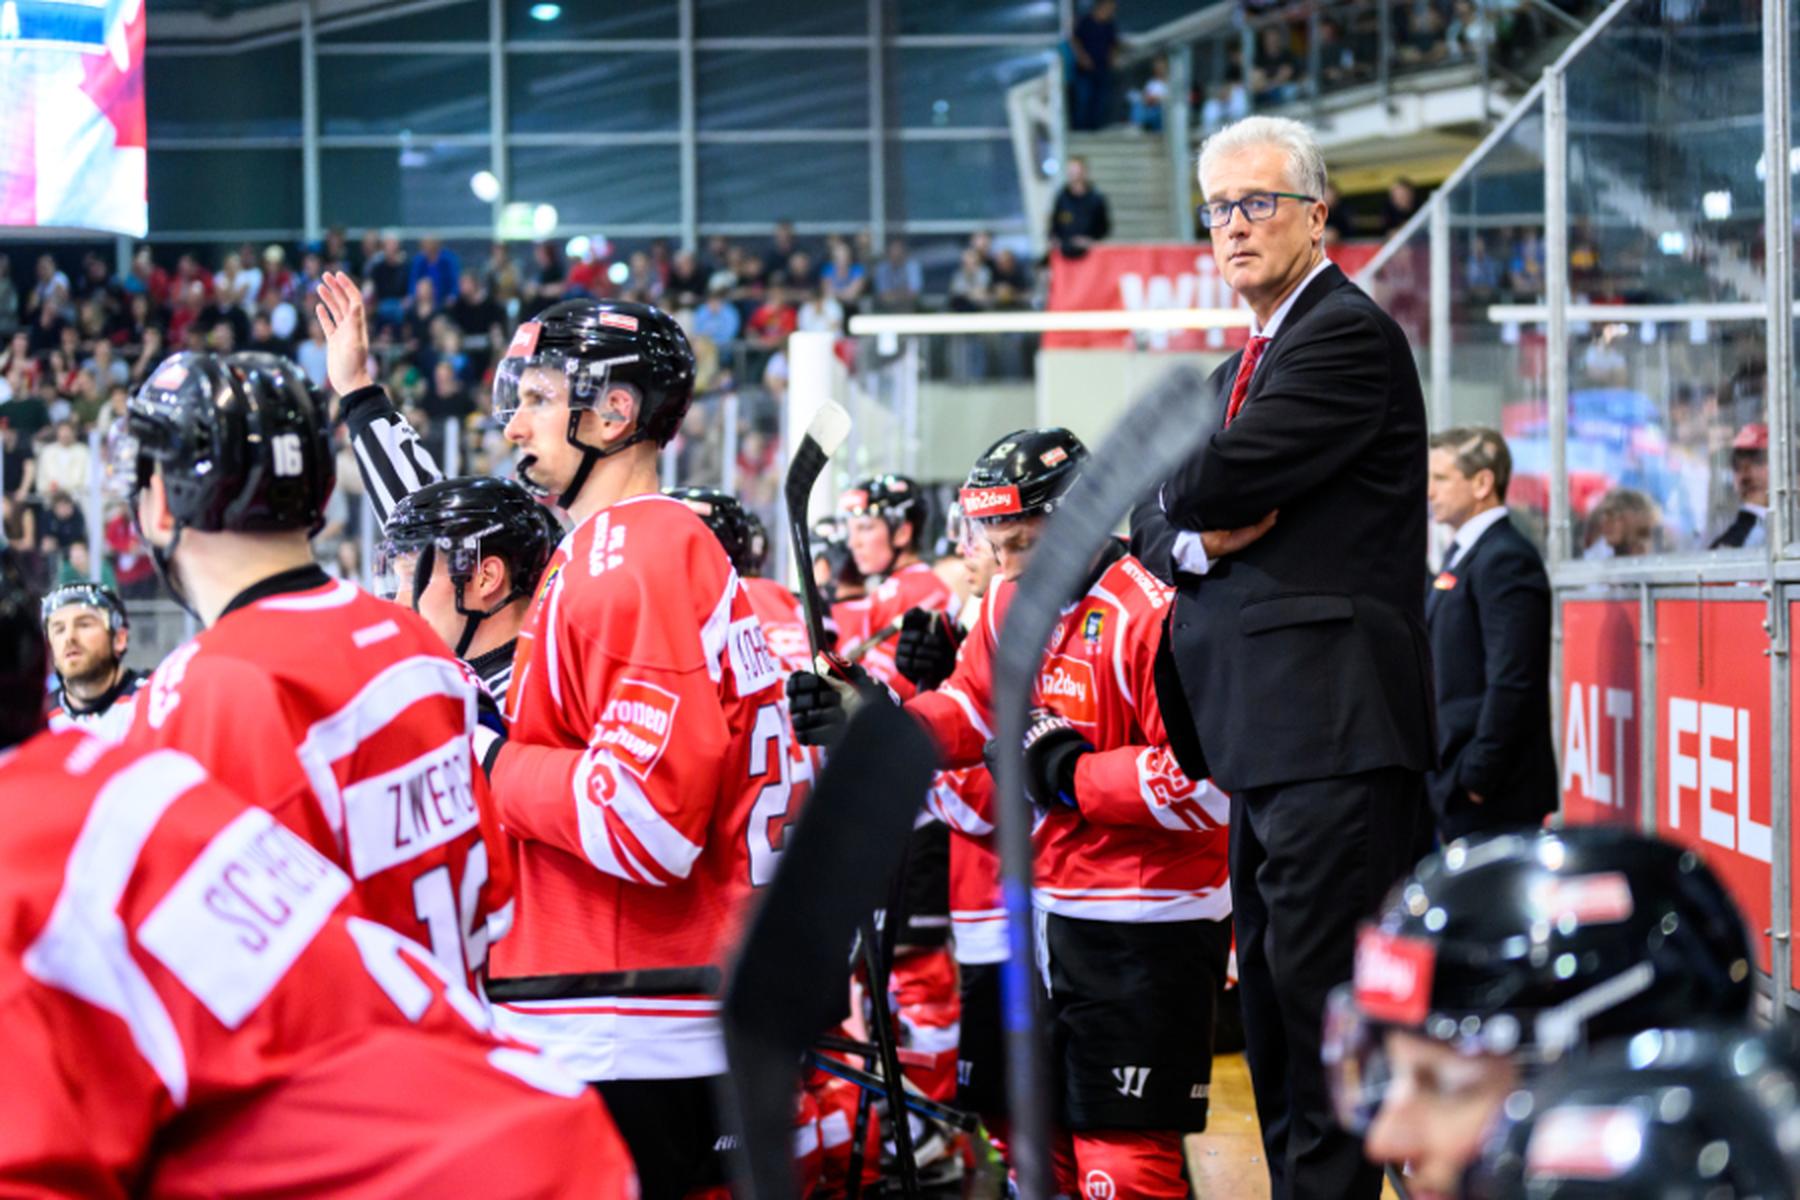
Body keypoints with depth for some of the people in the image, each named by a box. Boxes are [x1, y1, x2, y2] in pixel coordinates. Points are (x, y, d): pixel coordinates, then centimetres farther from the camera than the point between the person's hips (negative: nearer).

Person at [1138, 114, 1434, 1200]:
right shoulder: (1246, 363, 22)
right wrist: (1195, 537, -5)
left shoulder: (1349, 334, -9)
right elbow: (1152, 514, 17)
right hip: (1269, 733, 10)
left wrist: (1187, 497, 3)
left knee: (1317, 988, -11)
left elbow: (1225, 482, -19)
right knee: (1272, 988, 15)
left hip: (1332, 726, -10)